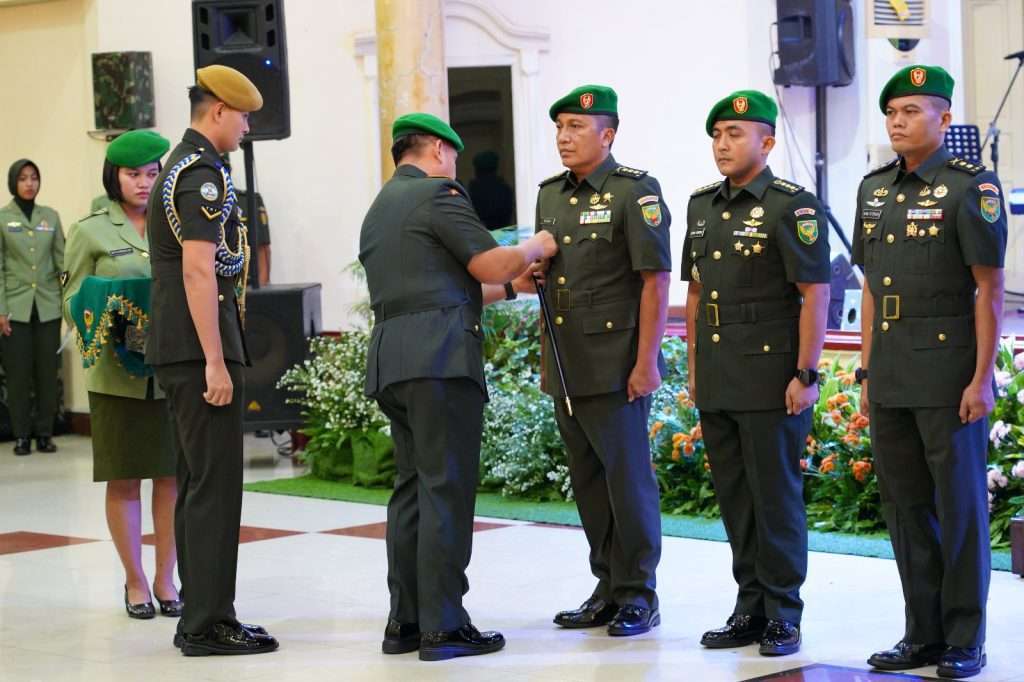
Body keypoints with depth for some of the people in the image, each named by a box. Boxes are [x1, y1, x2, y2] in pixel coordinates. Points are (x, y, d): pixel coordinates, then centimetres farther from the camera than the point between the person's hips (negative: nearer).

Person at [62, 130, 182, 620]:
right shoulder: (91, 231, 3)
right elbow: (73, 299, 4)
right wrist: (93, 324, -16)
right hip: (118, 372, -2)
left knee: (172, 475, 5)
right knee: (123, 479, 3)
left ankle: (166, 578, 16)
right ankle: (135, 581, 15)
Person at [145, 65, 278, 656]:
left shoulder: (177, 168, 19)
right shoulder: (204, 173, -13)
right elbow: (198, 271, -21)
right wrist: (216, 362, -22)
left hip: (178, 351, 10)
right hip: (201, 349, -10)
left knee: (198, 484, 13)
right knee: (215, 485, -7)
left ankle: (203, 614, 18)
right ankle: (208, 624, -5)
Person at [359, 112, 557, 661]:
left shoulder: (379, 210, 24)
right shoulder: (437, 194, -4)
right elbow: (491, 264, -7)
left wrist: (510, 287, 29)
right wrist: (533, 248, 12)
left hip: (390, 361, 9)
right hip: (440, 357, -9)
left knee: (412, 487, 11)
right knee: (446, 489, -7)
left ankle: (404, 622, 11)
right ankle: (443, 626, -7)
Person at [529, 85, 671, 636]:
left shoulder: (635, 192, -8)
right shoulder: (550, 195, 13)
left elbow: (655, 280, -12)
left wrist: (647, 361, -16)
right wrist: (545, 357, 18)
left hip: (617, 367, -7)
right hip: (567, 367, 7)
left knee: (628, 478, -3)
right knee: (588, 483, 11)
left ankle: (638, 596, 6)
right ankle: (608, 591, 21)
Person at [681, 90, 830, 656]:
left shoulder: (792, 206, -9)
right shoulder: (702, 205, 12)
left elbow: (816, 292, -12)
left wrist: (806, 375, -16)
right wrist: (693, 366, 15)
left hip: (772, 382, -7)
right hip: (717, 382, 7)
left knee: (776, 497, -1)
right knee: (734, 498, 10)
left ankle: (782, 615, 8)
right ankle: (750, 608, 19)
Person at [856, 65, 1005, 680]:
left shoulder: (971, 186, -8)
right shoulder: (875, 189, 12)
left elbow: (989, 288, -10)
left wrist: (982, 379, -14)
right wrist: (868, 372, 12)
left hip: (951, 376, -6)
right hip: (892, 381, 6)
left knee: (960, 507, 0)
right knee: (906, 508, 10)